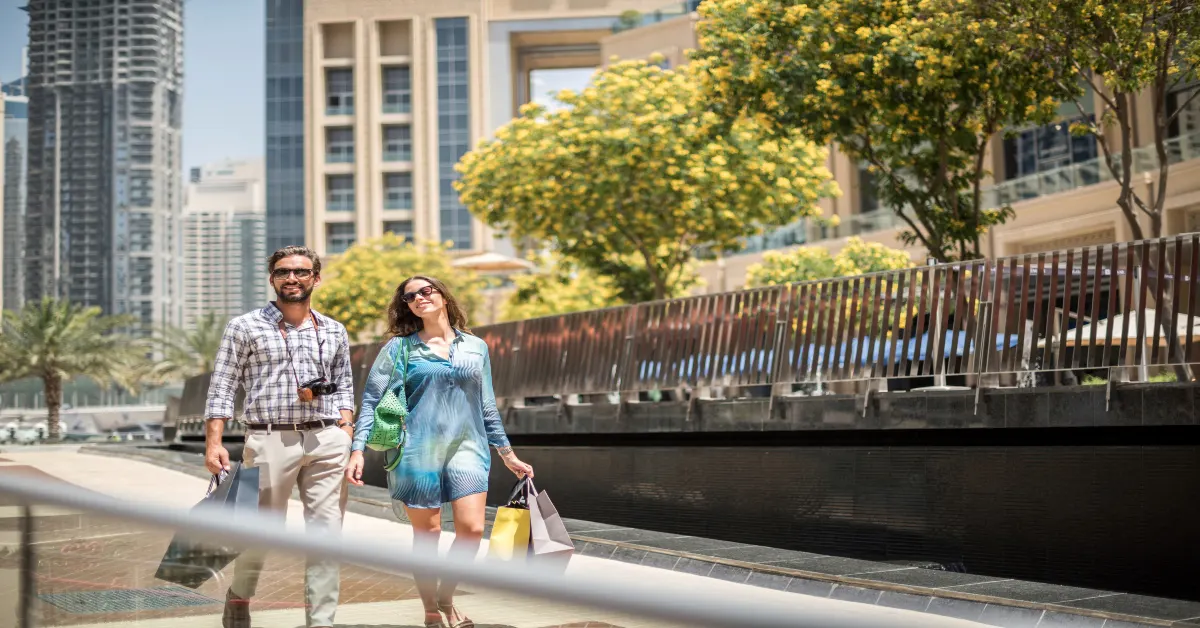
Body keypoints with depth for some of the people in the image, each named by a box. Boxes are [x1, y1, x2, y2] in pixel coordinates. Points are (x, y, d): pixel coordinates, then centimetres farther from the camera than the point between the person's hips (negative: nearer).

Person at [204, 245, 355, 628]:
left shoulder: (334, 332, 14)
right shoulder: (245, 327, 4)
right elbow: (221, 388, 1)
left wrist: (346, 432, 5)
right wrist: (213, 443, -7)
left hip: (327, 442, 3)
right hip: (270, 440, -3)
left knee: (327, 534, -1)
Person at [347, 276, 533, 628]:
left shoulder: (476, 348, 11)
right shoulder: (399, 347, 3)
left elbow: (487, 407, 17)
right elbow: (371, 400, 0)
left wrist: (508, 455, 17)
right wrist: (357, 450, -10)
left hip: (465, 447, 2)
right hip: (417, 450, -2)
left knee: (471, 529, -10)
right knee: (426, 534, 2)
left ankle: (446, 599, 14)